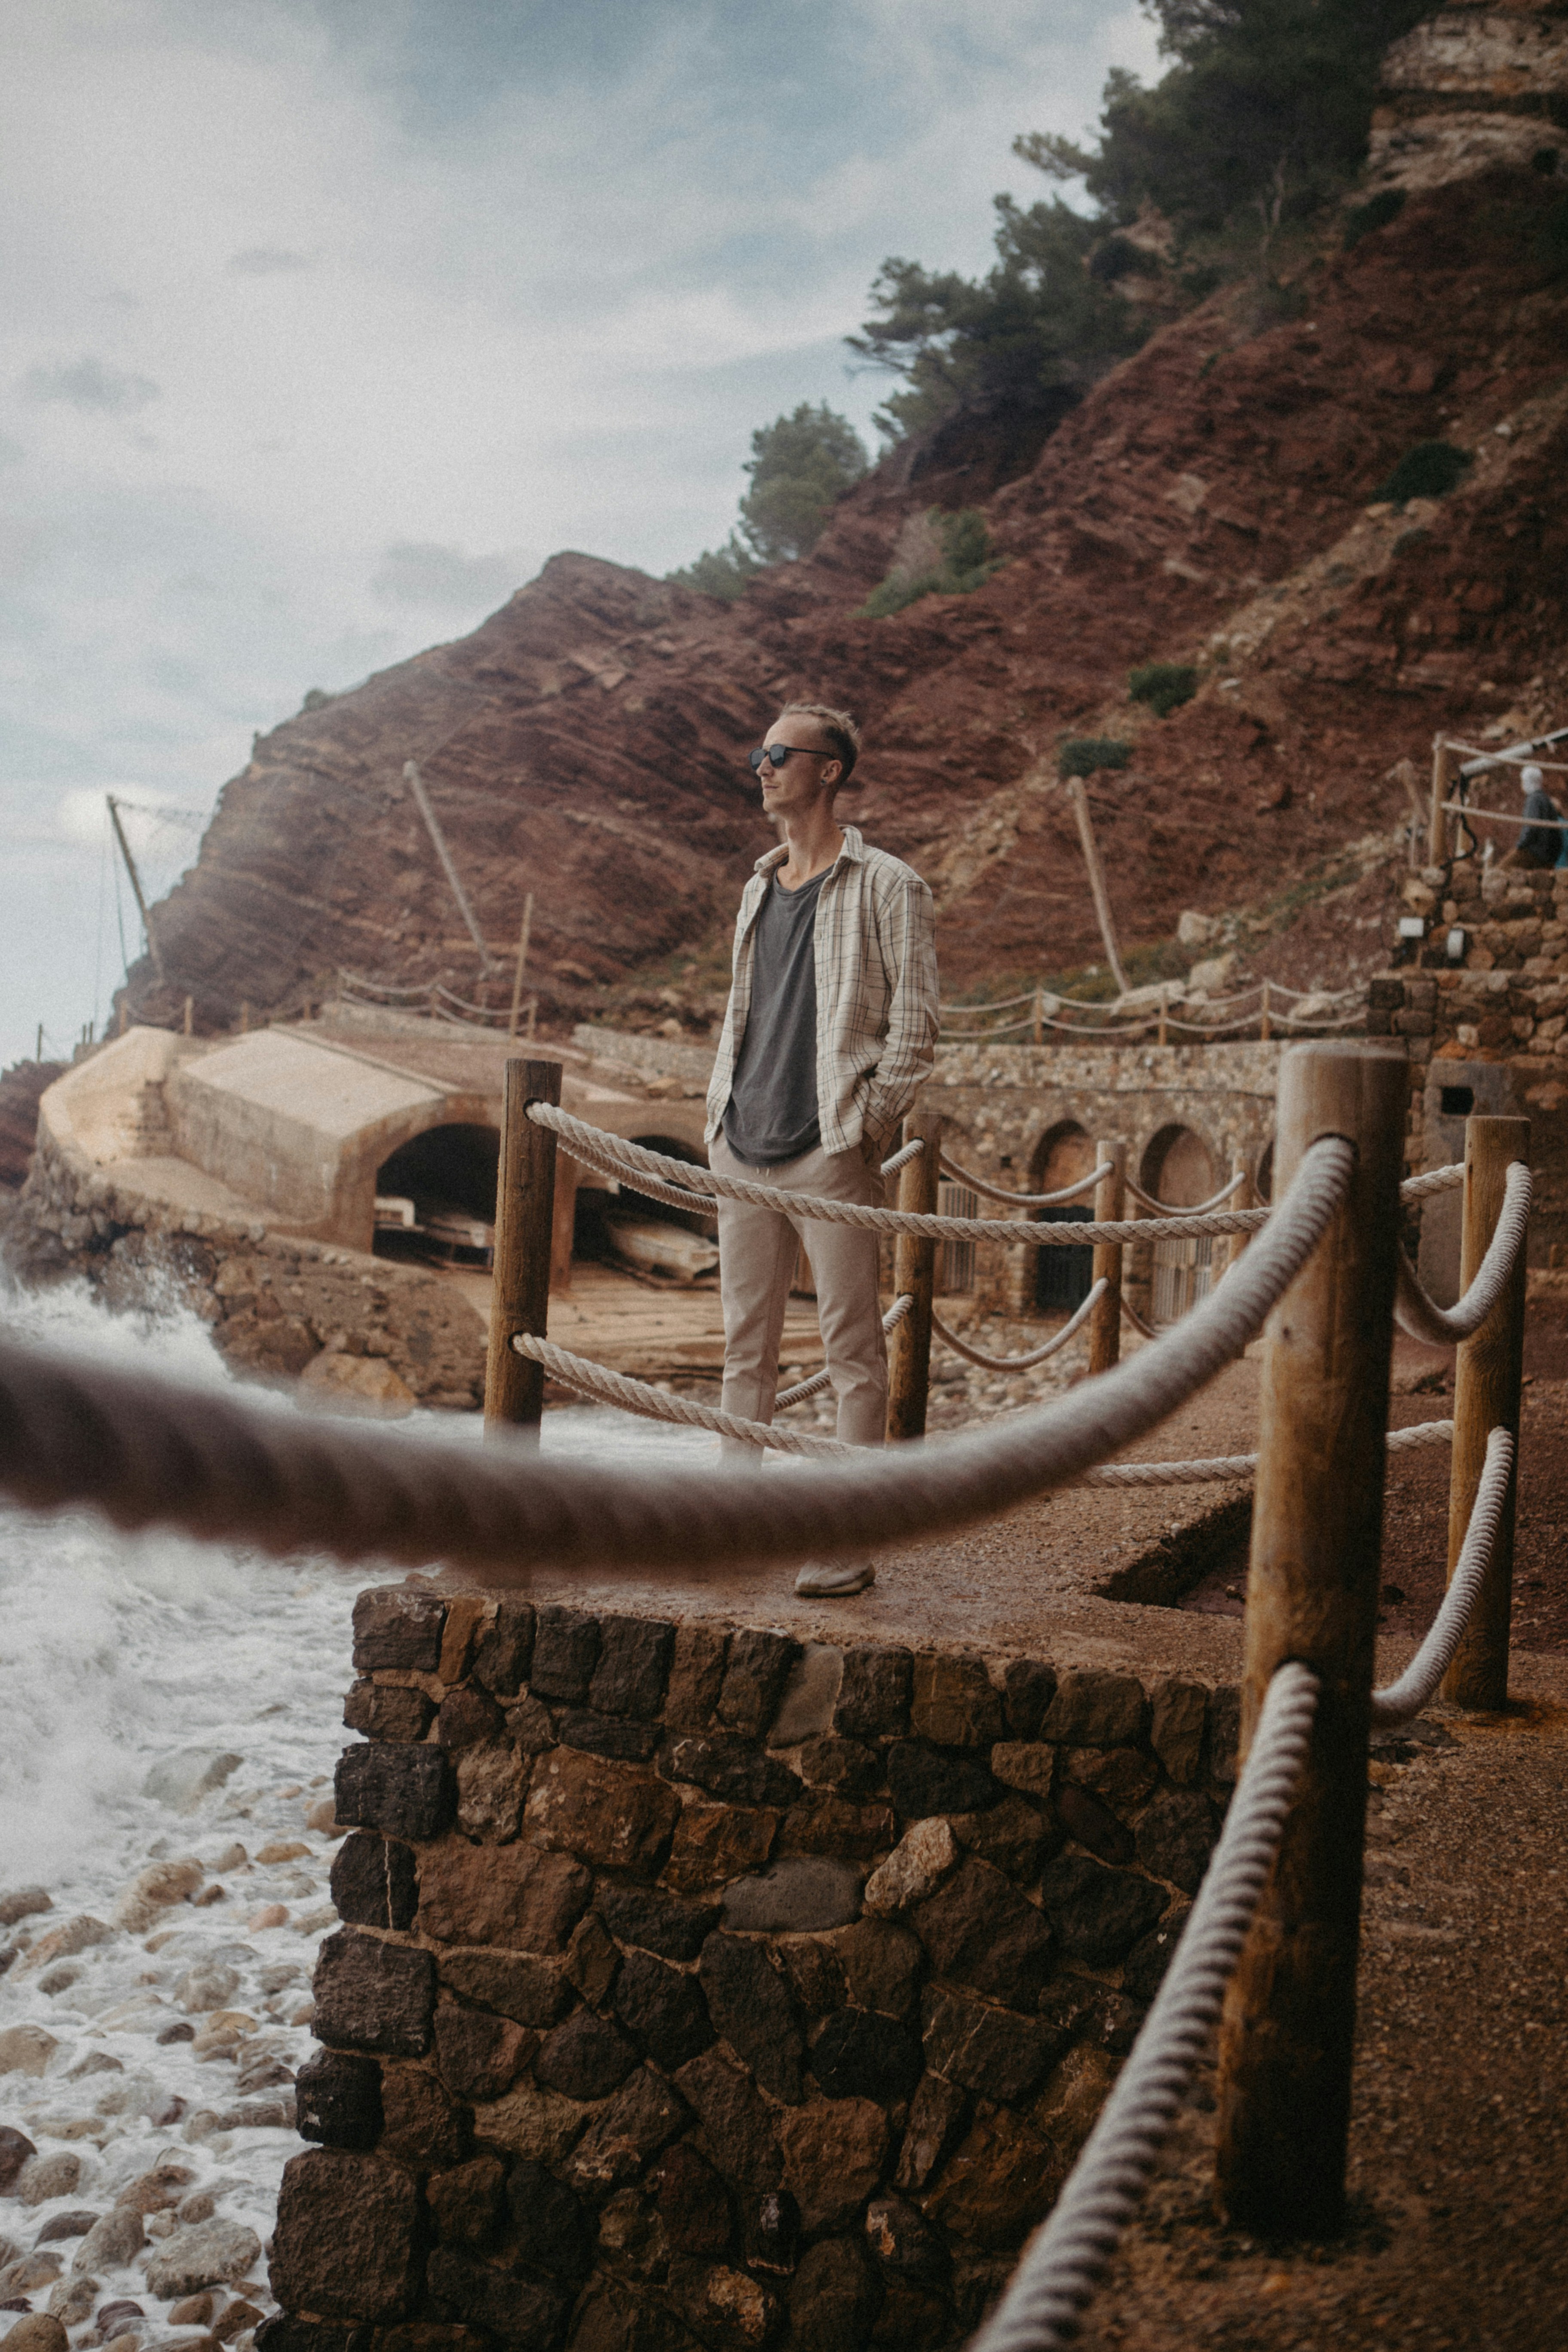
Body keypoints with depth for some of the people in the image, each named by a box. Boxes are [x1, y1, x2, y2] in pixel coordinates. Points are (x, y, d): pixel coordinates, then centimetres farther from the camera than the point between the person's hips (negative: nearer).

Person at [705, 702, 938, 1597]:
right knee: (747, 1343, 10)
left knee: (853, 1346, -3)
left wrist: (869, 1123, -11)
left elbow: (915, 1018, -6)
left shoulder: (885, 886, -2)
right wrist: (722, 1110, 13)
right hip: (745, 1150, 7)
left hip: (830, 1152, -7)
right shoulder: (759, 889, 19)